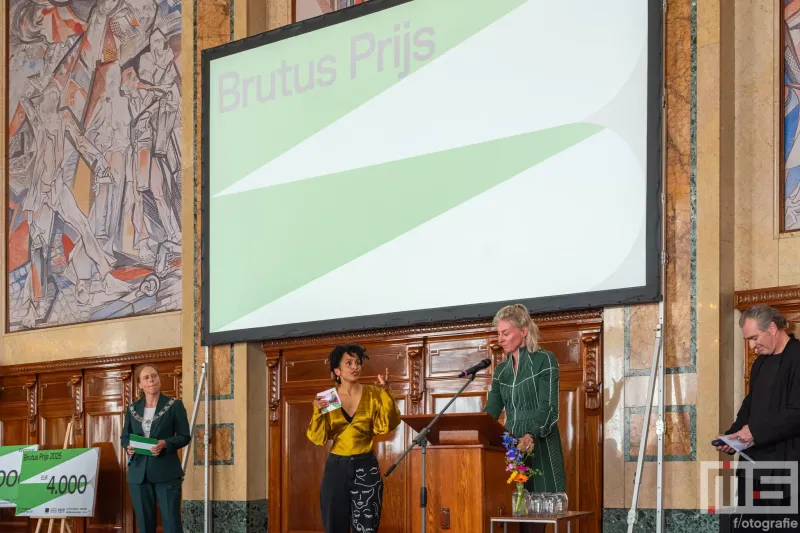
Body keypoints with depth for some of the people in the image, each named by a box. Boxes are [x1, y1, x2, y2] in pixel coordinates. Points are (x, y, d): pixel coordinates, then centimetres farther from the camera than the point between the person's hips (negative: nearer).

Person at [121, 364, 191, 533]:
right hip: (139, 472, 4)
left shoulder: (174, 405, 0)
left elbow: (185, 436, -1)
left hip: (166, 472, -3)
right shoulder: (132, 408, 10)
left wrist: (165, 444, -19)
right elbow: (124, 436, 17)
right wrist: (128, 446, -6)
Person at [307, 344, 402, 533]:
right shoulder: (328, 397, 3)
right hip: (336, 467, 1)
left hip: (366, 468, -1)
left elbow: (387, 425, -12)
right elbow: (318, 438, -1)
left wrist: (386, 392, -20)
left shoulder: (372, 394, 2)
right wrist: (318, 412, -17)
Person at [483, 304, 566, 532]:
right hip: (512, 447, 6)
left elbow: (548, 407, -15)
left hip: (540, 447, -6)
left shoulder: (545, 360, -5)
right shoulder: (501, 370, 14)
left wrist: (531, 436, -31)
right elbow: (491, 410, 11)